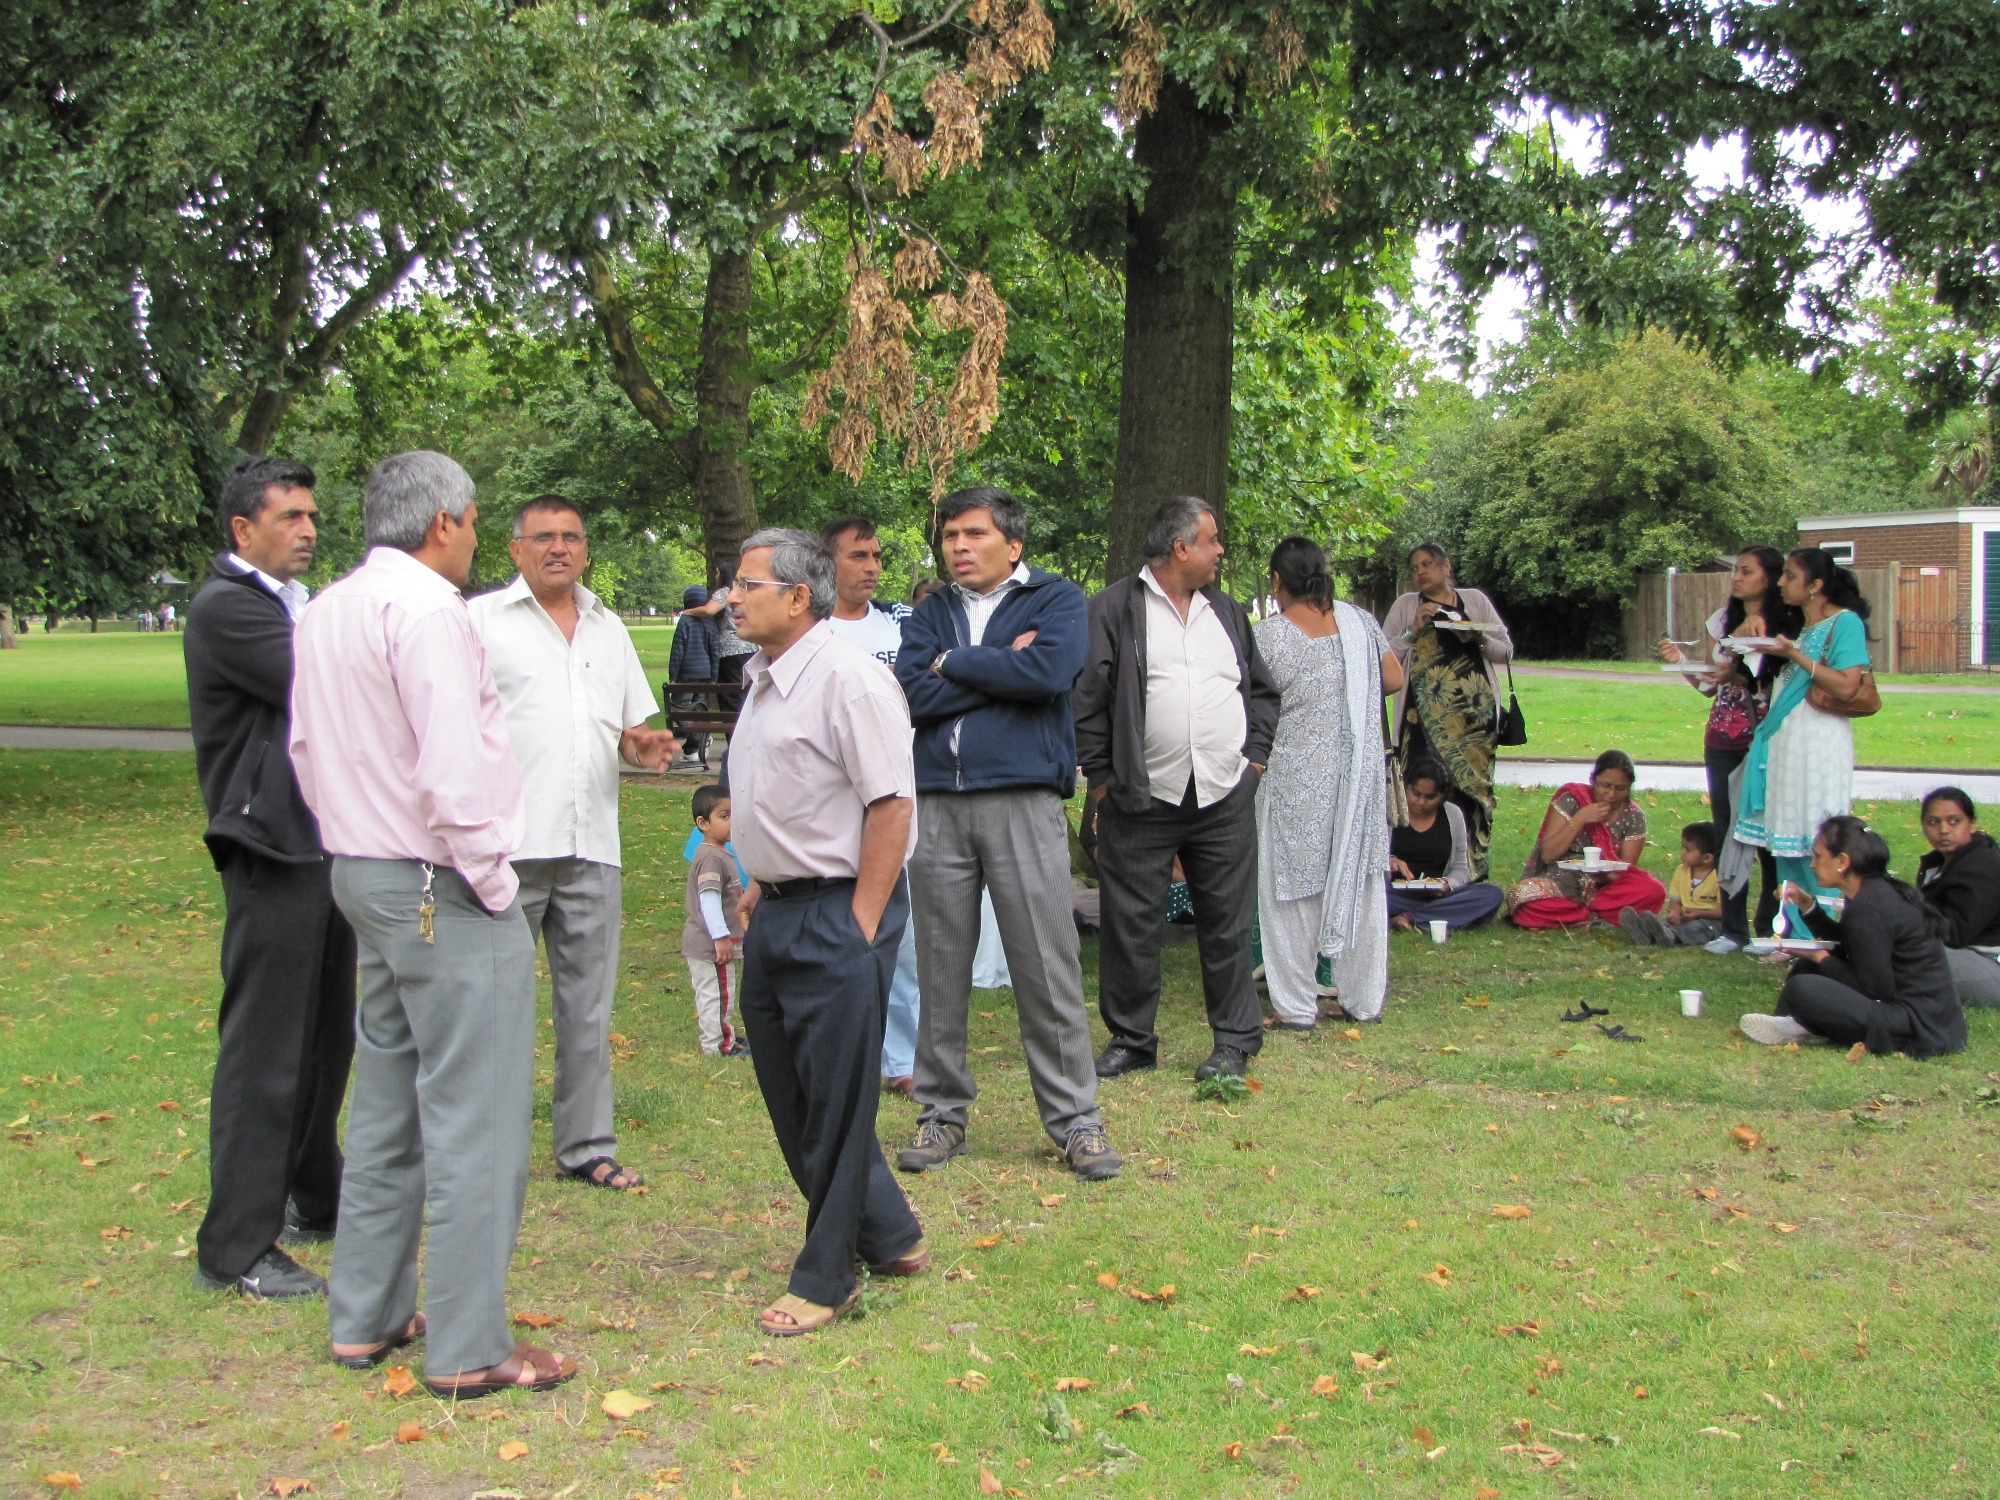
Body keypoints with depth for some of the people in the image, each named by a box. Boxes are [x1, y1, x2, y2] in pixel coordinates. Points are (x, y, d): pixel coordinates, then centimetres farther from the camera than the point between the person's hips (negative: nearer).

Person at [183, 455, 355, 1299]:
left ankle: (315, 1205, 31)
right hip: (272, 855, -9)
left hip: (326, 845, 9)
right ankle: (235, 1250, 3)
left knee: (325, 1039, 17)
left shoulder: (299, 606, 17)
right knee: (262, 1049, -5)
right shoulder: (225, 609, -12)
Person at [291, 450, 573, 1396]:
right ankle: (468, 1348, 5)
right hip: (443, 890, -10)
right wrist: (492, 881, -13)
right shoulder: (426, 611, -18)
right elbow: (454, 767, -24)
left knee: (386, 1104, 18)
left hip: (365, 878, 10)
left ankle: (366, 1317, 27)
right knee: (473, 1121, -2)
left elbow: (307, 748, 18)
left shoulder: (325, 613, 11)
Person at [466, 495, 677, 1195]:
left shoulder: (609, 630, 18)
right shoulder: (482, 619, 2)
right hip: (507, 843, -5)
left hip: (592, 846, 5)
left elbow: (632, 727, 23)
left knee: (588, 1005, 10)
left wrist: (644, 747, -1)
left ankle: (586, 1145, 19)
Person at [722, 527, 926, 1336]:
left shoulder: (846, 678, -17)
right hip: (776, 914, 10)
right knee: (789, 1094, 16)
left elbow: (891, 805, -21)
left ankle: (825, 1280, 14)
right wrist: (759, 884, 17)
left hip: (837, 914, -10)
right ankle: (887, 1237, 30)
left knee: (834, 1103, 1)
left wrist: (859, 926, -20)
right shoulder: (762, 678, 13)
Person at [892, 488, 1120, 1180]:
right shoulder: (931, 613, 15)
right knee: (941, 967, 8)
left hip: (1023, 801, -3)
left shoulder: (1057, 599, 6)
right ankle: (943, 1111, 20)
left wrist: (954, 664, -3)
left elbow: (1049, 671, -15)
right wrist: (1002, 667, -7)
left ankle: (1075, 1119, 7)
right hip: (936, 804, 3)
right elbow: (911, 693, -2)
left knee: (1048, 967, -3)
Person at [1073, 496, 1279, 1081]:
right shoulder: (1115, 609, -3)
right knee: (1131, 926, 3)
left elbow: (1262, 690, 22)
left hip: (1225, 797, 4)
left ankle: (1235, 1039, 19)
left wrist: (1254, 755, 10)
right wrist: (1101, 775, -7)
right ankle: (1131, 1038, 18)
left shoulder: (1228, 612, 15)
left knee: (1228, 924, 8)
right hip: (1140, 800, -4)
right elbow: (1086, 697, -5)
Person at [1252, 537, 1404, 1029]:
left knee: (1293, 888, 5)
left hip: (1296, 780, -4)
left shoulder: (1269, 635, -12)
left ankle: (1296, 1007, 9)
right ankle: (1364, 1000, 20)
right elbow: (1394, 679, 7)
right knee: (1360, 882, 12)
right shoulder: (1358, 621, 1)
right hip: (1359, 777, 4)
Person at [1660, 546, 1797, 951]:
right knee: (1727, 832, 6)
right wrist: (1681, 660, 0)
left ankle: (1770, 929, 6)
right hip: (1722, 739, 5)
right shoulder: (1722, 621, 13)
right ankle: (1734, 928, 12)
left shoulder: (1786, 625, -4)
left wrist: (1736, 677, -20)